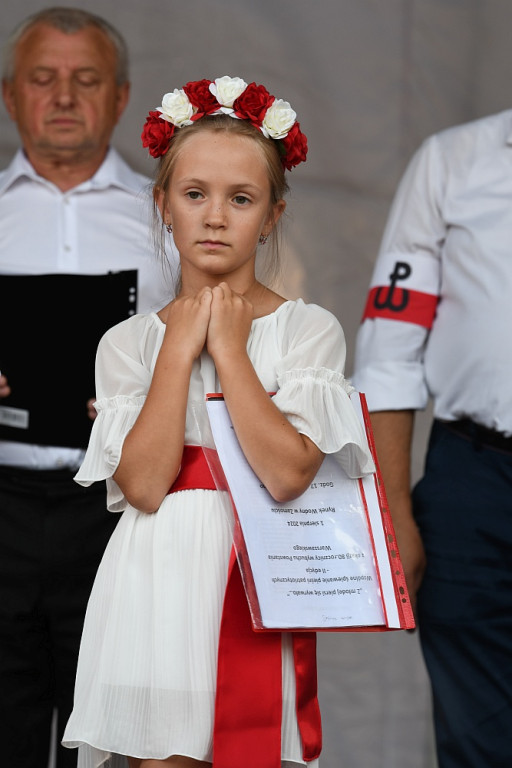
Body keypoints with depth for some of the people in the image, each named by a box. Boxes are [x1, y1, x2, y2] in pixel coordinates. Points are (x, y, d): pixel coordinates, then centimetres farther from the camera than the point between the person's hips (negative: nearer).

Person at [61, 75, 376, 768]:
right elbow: (144, 485, -8)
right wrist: (180, 348, -5)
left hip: (260, 592, -1)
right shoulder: (127, 341, 8)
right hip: (153, 591, 1)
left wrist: (228, 348, -7)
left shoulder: (309, 328, 3)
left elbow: (287, 475, -13)